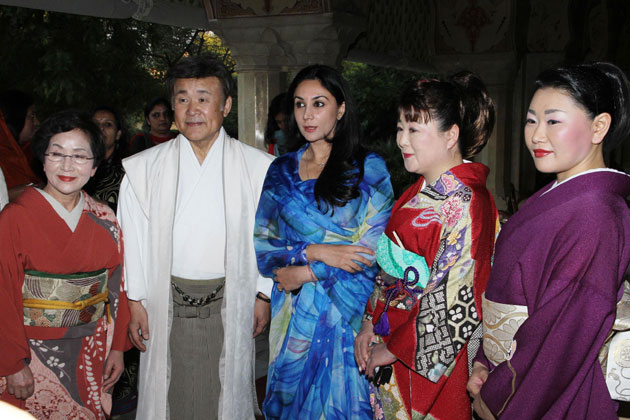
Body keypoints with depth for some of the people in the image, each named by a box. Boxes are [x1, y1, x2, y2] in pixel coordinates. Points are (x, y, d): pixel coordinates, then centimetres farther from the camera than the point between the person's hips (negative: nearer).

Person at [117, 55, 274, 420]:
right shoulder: (144, 168, 2)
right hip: (167, 302, 1)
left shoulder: (257, 167, -1)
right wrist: (135, 301, 2)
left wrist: (263, 295, 3)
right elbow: (134, 238, 3)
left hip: (230, 302, -1)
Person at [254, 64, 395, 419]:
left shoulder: (369, 168, -3)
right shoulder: (282, 171, 7)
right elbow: (260, 244, 0)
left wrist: (302, 273, -10)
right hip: (294, 316, 3)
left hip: (347, 313, -3)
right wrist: (315, 252, -15)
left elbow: (374, 253, -11)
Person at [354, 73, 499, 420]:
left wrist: (393, 349, -15)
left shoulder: (464, 202, -20)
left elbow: (454, 304, -22)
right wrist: (370, 324, 5)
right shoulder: (418, 192, 7)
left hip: (431, 359, -8)